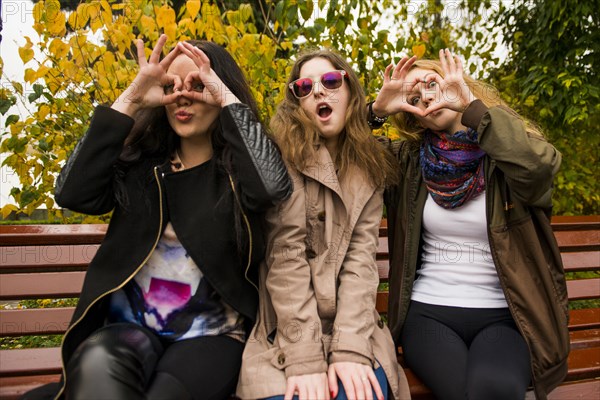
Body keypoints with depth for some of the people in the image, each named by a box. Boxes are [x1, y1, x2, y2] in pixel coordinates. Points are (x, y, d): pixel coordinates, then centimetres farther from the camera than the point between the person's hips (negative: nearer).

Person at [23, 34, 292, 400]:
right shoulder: (140, 162, 9)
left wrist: (229, 100, -15)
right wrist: (129, 101, -8)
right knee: (97, 362, -31)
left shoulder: (239, 165, 0)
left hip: (211, 333, -2)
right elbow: (72, 193, -6)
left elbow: (275, 187, -23)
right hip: (131, 326, 2)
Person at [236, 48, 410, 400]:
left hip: (352, 328, 2)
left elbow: (362, 257, -4)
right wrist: (305, 358, -19)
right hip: (286, 332, -2)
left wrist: (350, 348, -17)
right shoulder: (283, 154, -4)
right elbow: (285, 256, -12)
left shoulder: (369, 170, 7)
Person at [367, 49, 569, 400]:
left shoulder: (508, 151, 0)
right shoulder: (409, 160, 7)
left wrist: (471, 104, -20)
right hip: (429, 312, 1)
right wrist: (377, 109, -5)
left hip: (503, 316, -1)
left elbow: (541, 166, -24)